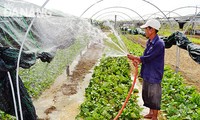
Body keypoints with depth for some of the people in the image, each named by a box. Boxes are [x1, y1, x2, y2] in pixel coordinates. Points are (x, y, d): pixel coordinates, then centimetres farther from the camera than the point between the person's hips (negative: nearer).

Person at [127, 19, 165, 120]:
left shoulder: (159, 44, -22)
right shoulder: (149, 42, 6)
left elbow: (148, 58, -24)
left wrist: (134, 57, -13)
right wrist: (138, 60, -9)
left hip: (154, 75, -9)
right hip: (147, 74, 9)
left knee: (154, 97, 7)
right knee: (147, 95, 21)